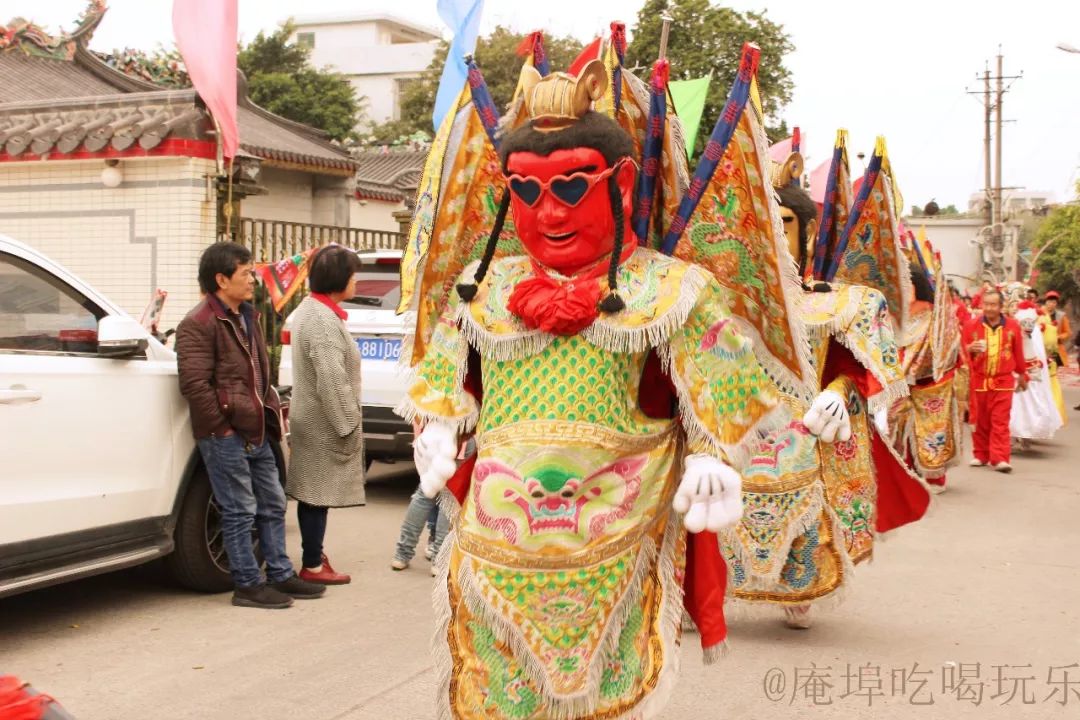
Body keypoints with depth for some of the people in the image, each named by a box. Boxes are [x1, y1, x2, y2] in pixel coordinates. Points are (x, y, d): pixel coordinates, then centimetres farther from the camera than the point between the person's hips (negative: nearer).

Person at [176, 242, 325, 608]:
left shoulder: (247, 317, 18)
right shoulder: (198, 324, -13)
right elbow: (194, 384, -19)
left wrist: (269, 410, 17)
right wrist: (224, 425, -17)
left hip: (257, 433, 9)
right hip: (225, 436, -9)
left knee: (272, 505, 13)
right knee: (240, 510, -3)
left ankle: (280, 575, 23)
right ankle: (248, 585, 5)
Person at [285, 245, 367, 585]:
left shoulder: (309, 309, 13)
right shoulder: (324, 320, -21)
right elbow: (332, 381, -25)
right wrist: (349, 425, -18)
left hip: (311, 420, 10)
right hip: (324, 425, -10)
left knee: (313, 494, 17)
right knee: (318, 495, -2)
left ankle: (314, 554, 27)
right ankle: (313, 566, 6)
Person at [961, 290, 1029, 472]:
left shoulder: (1012, 327, 2)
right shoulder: (972, 326, 1)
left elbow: (1018, 353, 11)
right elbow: (962, 351, 5)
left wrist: (1022, 375, 19)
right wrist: (970, 348, -18)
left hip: (1003, 380, -1)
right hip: (978, 380, 1)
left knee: (1000, 421, -5)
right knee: (979, 420, 7)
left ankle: (1000, 458, -8)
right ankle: (981, 456, 18)